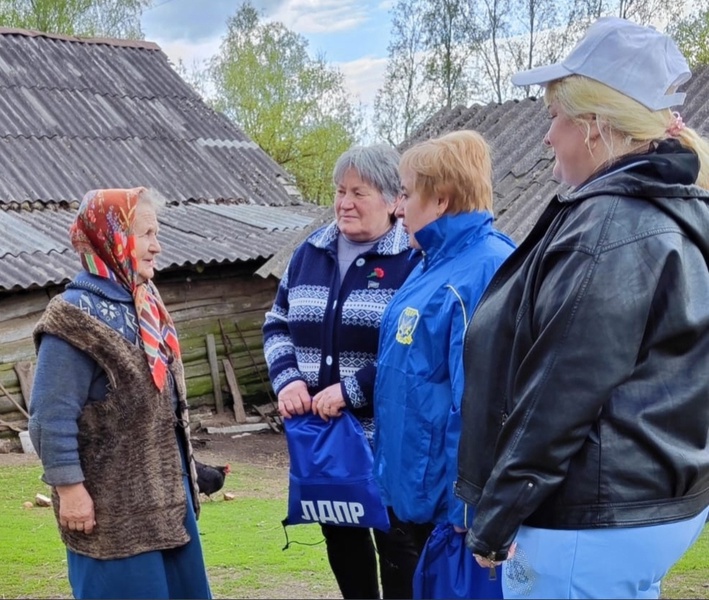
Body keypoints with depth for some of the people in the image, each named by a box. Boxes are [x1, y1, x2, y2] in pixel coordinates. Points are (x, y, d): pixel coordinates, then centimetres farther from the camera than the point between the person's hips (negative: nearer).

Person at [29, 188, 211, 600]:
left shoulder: (145, 306, 9)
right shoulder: (77, 316, -18)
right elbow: (51, 418, -20)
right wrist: (69, 488, -19)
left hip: (166, 489, 9)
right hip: (113, 504, -9)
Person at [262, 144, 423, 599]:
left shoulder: (412, 260, -11)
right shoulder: (310, 253, 9)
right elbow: (277, 324, 14)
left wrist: (351, 390, -21)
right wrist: (287, 379, -5)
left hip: (388, 435, -6)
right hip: (322, 433, 6)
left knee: (396, 538, 5)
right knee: (339, 534, 18)